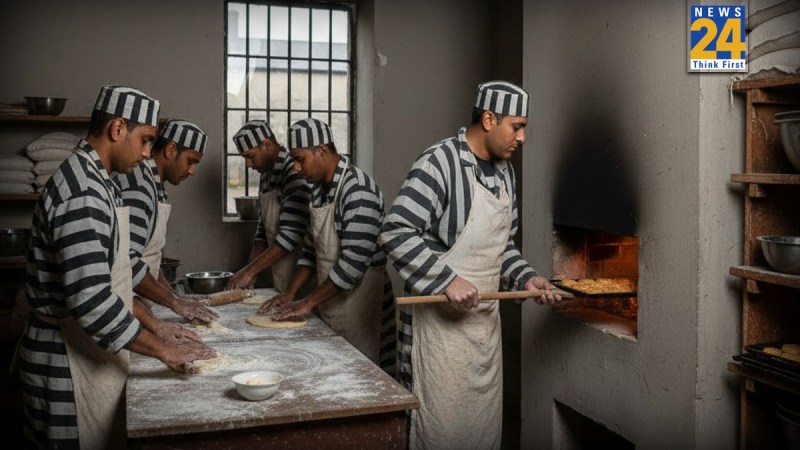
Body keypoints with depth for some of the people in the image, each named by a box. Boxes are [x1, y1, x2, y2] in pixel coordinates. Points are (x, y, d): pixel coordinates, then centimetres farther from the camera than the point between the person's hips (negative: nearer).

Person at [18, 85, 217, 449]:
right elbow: (91, 300, -29)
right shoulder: (82, 194, -23)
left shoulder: (92, 180, 10)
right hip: (70, 364, -10)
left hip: (86, 353, 10)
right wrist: (166, 351, -21)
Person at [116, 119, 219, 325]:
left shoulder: (155, 186, 13)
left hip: (138, 304, 9)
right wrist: (175, 301, -18)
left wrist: (176, 298, 9)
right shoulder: (138, 184, -19)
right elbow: (126, 261, -25)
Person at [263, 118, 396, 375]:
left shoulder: (357, 191, -19)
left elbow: (354, 263, -24)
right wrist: (290, 294, 7)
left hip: (358, 303, -8)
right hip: (330, 303, 8)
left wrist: (308, 303, -18)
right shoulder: (319, 188, 9)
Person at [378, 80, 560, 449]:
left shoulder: (505, 172, 11)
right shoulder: (439, 163, -16)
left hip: (486, 319, 8)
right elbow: (395, 232, -21)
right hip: (442, 319, -8)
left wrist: (525, 278, 3)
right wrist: (447, 280, -25)